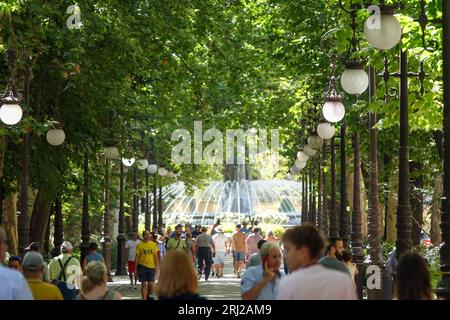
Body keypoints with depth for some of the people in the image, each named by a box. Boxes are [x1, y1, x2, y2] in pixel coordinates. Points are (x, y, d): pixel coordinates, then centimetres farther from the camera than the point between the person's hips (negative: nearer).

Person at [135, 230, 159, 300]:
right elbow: (137, 257, 0)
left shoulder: (153, 244, 5)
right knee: (143, 284, -2)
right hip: (142, 266, -2)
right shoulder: (140, 245, -1)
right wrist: (136, 269, -2)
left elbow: (155, 256, 10)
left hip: (151, 266, 2)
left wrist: (156, 266, 4)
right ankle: (144, 298, 5)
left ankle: (148, 295, 28)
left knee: (151, 284, 2)